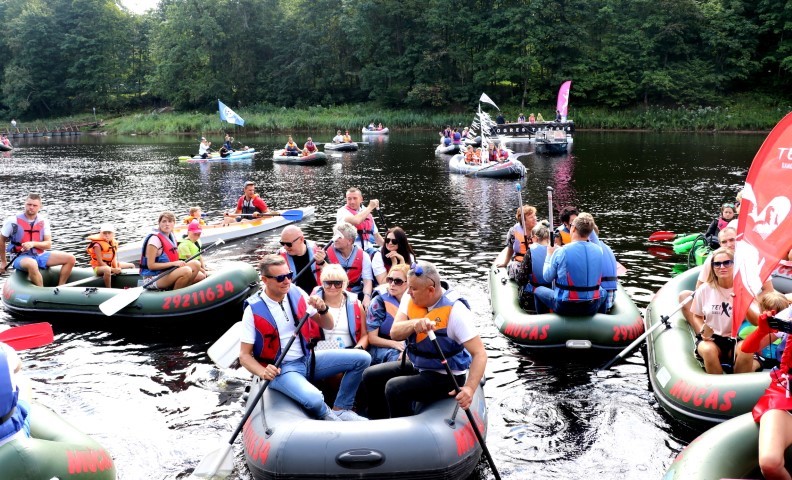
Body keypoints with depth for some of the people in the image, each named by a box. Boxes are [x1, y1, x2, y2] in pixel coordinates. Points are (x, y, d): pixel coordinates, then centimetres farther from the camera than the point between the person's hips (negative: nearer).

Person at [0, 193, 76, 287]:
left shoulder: (44, 222, 4)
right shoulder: (13, 221, -6)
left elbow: (48, 244, 0)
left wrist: (33, 244, -20)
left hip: (40, 255, 5)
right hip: (20, 257, -5)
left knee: (70, 259, -10)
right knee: (32, 264, -43)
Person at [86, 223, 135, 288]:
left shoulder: (113, 243, 2)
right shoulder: (98, 245, -21)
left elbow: (114, 259, 2)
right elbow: (100, 262, -22)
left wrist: (116, 268, -16)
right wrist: (113, 270, -25)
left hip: (110, 265, 9)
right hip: (99, 267, -9)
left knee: (131, 266, 12)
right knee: (107, 269, -46)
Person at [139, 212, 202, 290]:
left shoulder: (172, 238, 11)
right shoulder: (155, 239, -14)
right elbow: (151, 265, -18)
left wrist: (179, 263, -4)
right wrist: (173, 263, -21)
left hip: (166, 273, 9)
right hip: (152, 278, -9)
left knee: (196, 264, -4)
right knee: (186, 271, -29)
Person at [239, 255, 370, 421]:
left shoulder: (297, 293, 0)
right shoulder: (254, 310, -12)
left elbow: (328, 326, 8)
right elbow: (244, 355, -8)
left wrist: (323, 309, -15)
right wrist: (262, 372, -28)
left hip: (309, 359, 6)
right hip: (281, 369, -6)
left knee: (362, 358, -6)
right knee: (314, 399, -35)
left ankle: (341, 409, 4)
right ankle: (328, 417, 1)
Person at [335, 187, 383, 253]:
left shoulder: (367, 213, 20)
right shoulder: (343, 211, 0)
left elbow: (376, 234, 26)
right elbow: (355, 221, -21)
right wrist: (370, 207, -10)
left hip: (368, 250, 5)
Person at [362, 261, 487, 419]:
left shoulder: (455, 310, -23)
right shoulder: (410, 298, -5)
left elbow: (480, 353, -26)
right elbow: (394, 333, -17)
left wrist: (470, 388, -40)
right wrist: (415, 324, -38)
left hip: (446, 377, -7)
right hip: (417, 367, 7)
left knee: (395, 388, -26)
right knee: (371, 376, 2)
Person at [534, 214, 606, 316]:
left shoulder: (560, 252, -16)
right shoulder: (599, 250, -4)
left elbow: (547, 277, -3)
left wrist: (549, 255, 13)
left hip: (565, 308, -3)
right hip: (593, 308, 3)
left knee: (538, 290, 24)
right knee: (604, 292, 37)